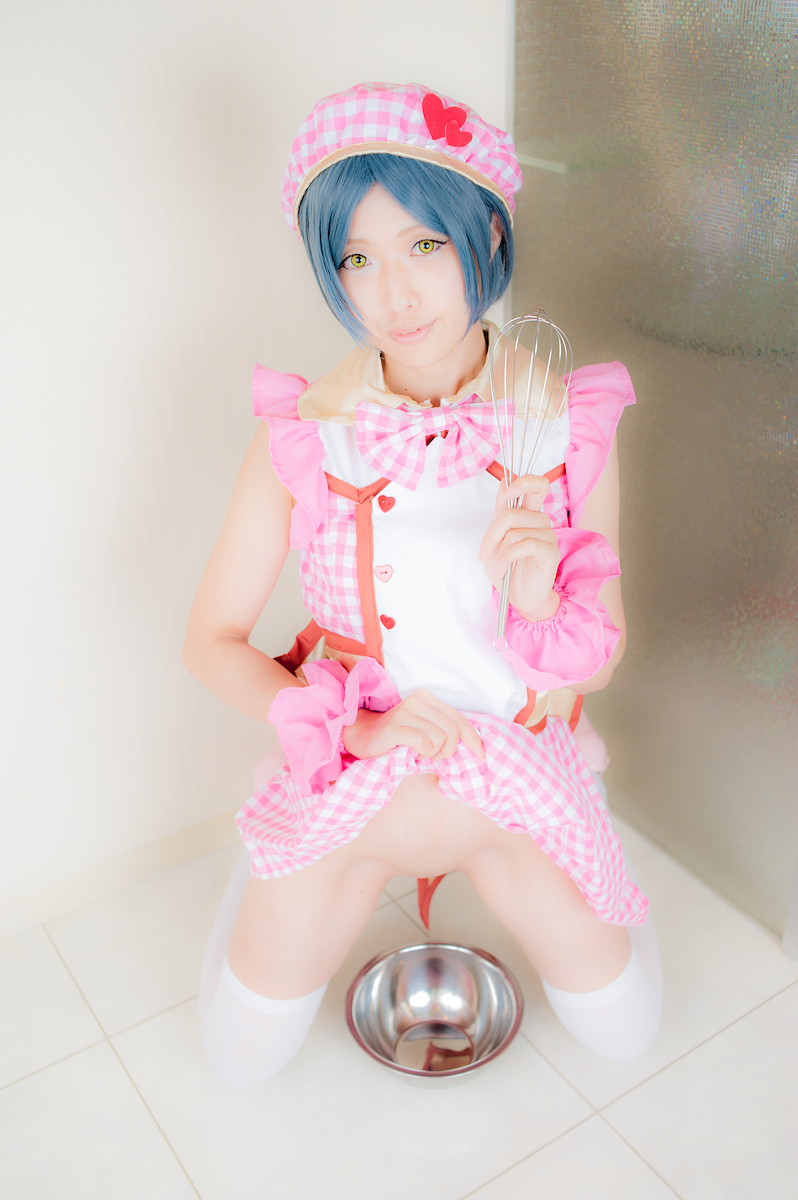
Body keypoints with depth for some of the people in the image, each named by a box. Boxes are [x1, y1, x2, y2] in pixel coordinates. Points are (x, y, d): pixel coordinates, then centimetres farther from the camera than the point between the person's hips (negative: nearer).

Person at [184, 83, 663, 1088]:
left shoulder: (572, 422, -14)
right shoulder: (305, 430, -18)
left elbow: (598, 661, -7)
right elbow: (212, 642, -9)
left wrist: (541, 597, -29)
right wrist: (353, 726, -20)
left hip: (514, 782, 1)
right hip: (344, 786, 0)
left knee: (624, 1036, 18)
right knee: (241, 1063, 14)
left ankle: (479, 859, 38)